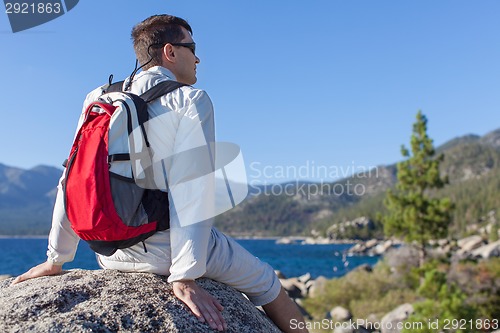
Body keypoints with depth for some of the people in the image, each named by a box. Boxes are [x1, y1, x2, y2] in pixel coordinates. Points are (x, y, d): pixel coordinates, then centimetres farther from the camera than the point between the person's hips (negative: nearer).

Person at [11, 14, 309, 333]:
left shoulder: (98, 99, 6)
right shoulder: (191, 100, -10)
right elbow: (192, 189, -21)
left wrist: (55, 259, 13)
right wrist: (184, 277, -21)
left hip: (110, 255, 7)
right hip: (165, 251, -6)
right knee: (268, 284, 13)